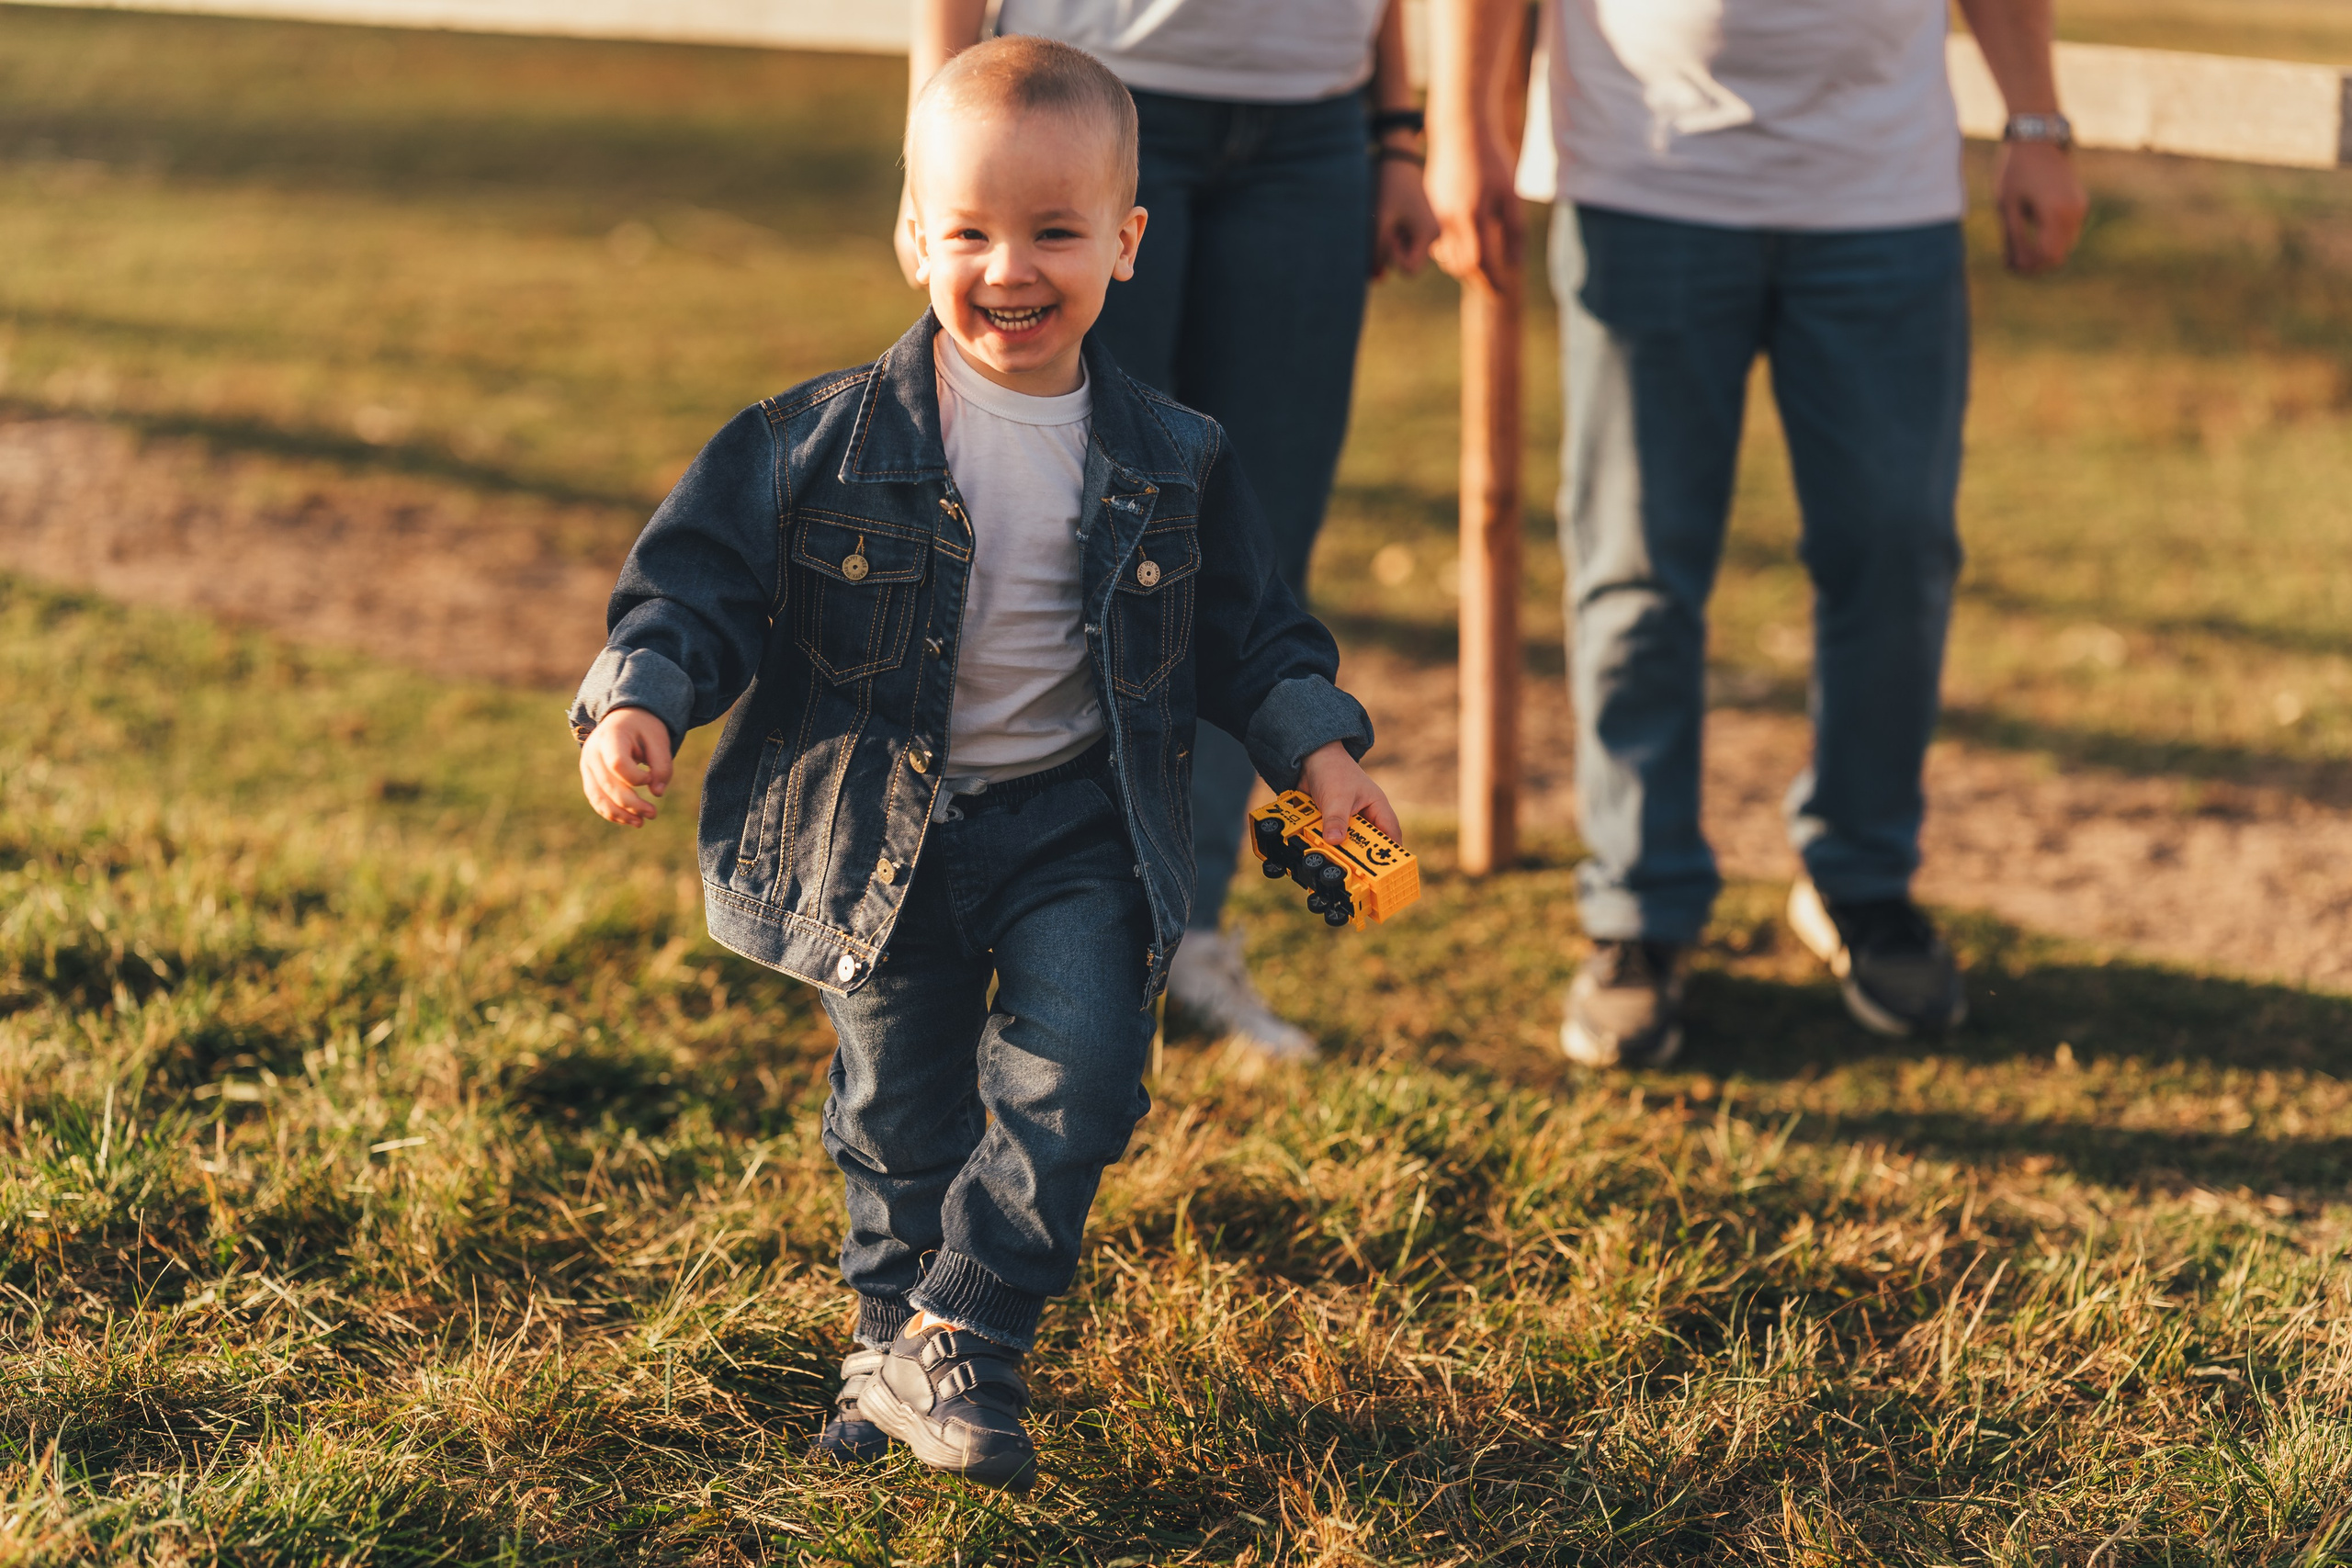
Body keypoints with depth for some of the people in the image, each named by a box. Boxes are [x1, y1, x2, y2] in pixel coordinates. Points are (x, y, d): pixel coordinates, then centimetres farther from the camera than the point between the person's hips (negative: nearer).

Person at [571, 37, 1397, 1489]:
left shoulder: (1172, 465, -1)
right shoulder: (828, 442, -8)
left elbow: (1247, 627, 10)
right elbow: (704, 575, -5)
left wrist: (1317, 749, 2)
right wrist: (642, 700, -20)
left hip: (1077, 828, 1)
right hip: (882, 828, -1)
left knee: (1077, 1070, -15)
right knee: (903, 1102, 8)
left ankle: (957, 1342, -3)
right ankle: (896, 1333, 29)